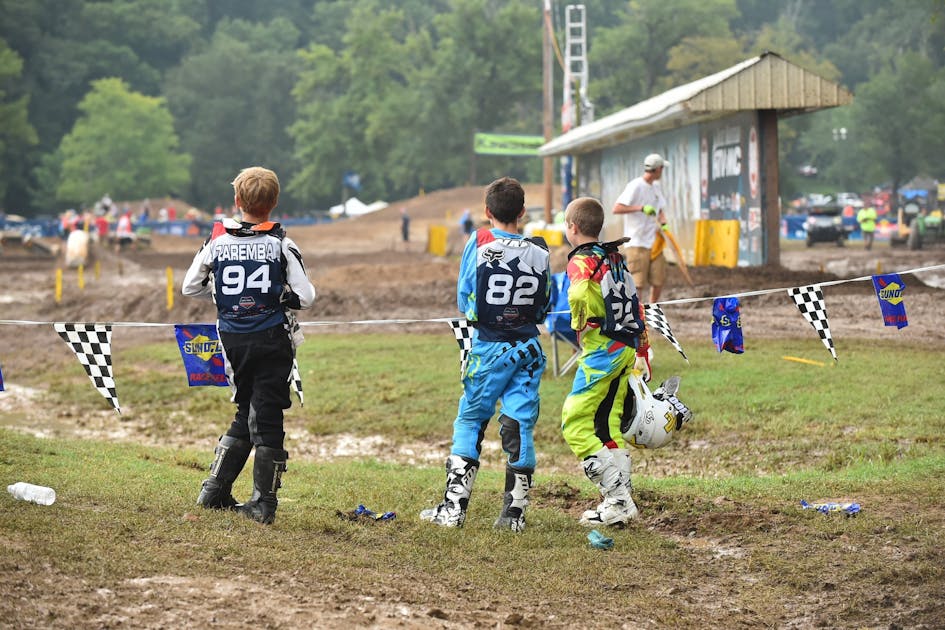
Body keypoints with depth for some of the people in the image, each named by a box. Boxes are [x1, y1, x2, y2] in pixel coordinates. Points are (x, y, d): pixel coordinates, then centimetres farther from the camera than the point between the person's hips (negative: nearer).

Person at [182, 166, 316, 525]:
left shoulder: (217, 241, 0)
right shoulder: (281, 245, -8)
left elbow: (190, 288, 8)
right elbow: (305, 298, -11)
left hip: (233, 342, 3)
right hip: (272, 340, -3)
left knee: (246, 415, 19)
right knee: (266, 420, 2)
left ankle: (214, 491, 16)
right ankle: (263, 503, 2)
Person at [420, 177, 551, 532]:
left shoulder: (479, 243, -8)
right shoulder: (540, 252, -2)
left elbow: (464, 300, -1)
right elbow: (545, 307, 7)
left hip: (488, 347, -2)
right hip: (528, 349, 2)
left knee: (470, 421, 6)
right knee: (520, 426, 6)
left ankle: (454, 507, 2)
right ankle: (515, 512, 7)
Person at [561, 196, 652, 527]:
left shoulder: (581, 261, -9)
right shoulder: (616, 257, 17)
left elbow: (580, 292, -31)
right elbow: (636, 307, 20)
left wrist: (580, 326, -13)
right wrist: (641, 354, 25)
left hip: (602, 351, -9)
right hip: (627, 349, 9)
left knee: (575, 424, -4)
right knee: (608, 427, 14)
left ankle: (618, 500, -9)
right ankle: (620, 500, 14)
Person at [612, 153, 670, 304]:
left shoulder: (656, 187, 12)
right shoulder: (635, 186, -13)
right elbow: (616, 209, -20)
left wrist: (663, 223, 4)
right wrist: (641, 208, -25)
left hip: (654, 243, 8)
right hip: (637, 244, -8)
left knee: (659, 280, 8)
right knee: (637, 283, -9)